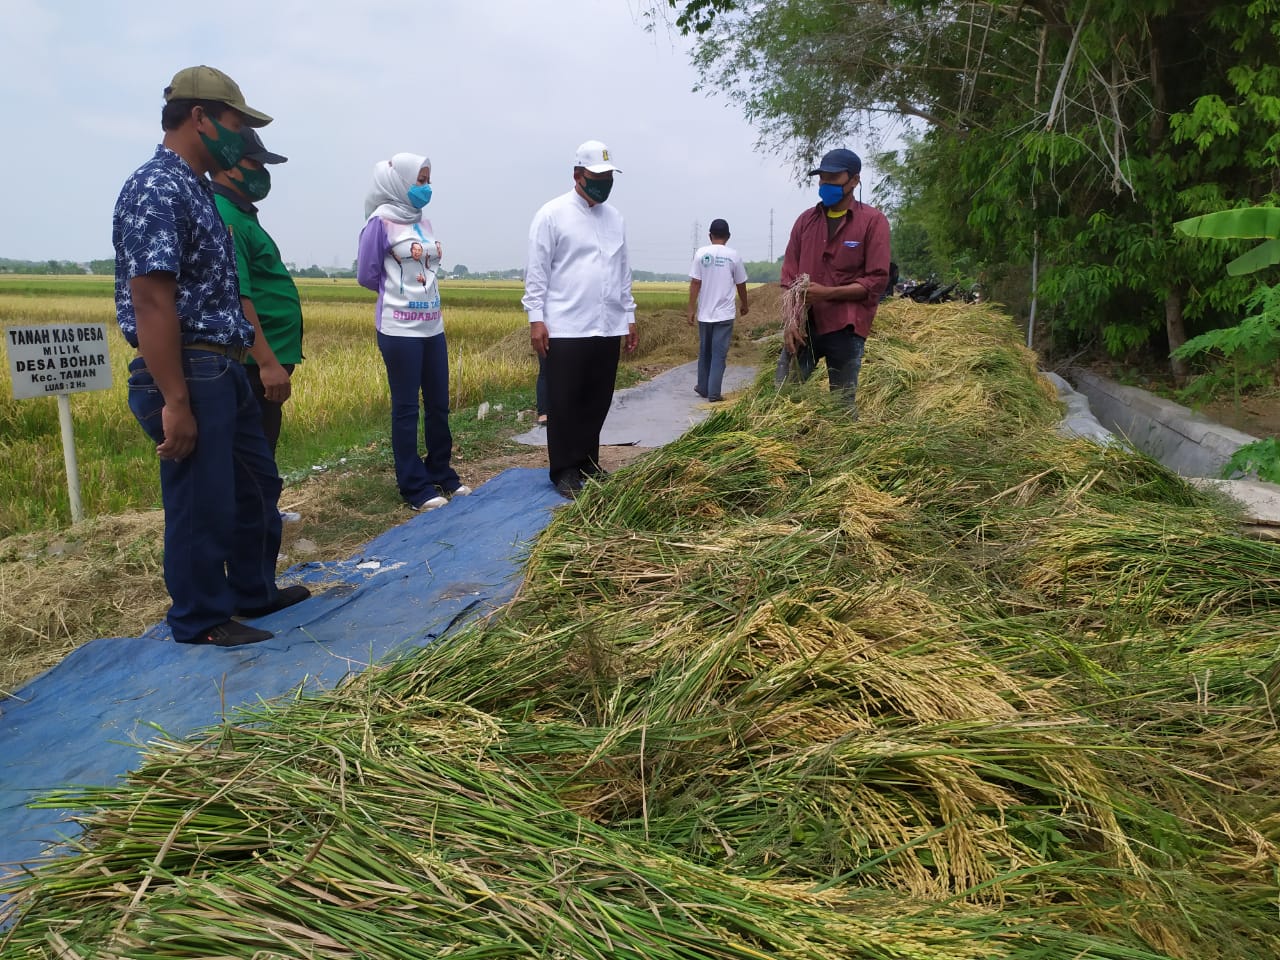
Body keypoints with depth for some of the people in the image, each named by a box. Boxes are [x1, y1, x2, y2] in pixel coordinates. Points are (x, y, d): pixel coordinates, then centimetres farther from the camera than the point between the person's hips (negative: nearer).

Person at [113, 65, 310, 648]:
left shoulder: (196, 190, 14)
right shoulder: (157, 191, -17)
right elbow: (150, 302, -23)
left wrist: (261, 359, 21)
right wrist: (175, 403, -24)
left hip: (223, 372, 10)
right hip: (187, 377, -10)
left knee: (256, 486, 19)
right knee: (201, 503, 3)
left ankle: (254, 592, 35)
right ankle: (200, 619, 20)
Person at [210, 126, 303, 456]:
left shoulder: (239, 215, 19)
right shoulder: (222, 217, -14)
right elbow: (235, 297, -24)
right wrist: (267, 362, -28)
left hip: (260, 363, 10)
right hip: (253, 366, -10)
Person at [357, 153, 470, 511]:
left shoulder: (423, 222, 12)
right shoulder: (381, 221, -7)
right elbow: (366, 275, -2)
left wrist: (418, 291, 7)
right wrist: (395, 292, 11)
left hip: (432, 327, 6)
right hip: (399, 330, -6)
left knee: (439, 404, 11)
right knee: (407, 407, 1)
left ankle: (442, 474, 24)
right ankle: (414, 486, 8)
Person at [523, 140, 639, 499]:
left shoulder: (615, 217, 14)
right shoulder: (552, 214, -3)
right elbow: (536, 271, -5)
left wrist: (629, 316, 16)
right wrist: (536, 318, -11)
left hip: (608, 329, 6)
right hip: (566, 329, -5)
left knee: (598, 402, 11)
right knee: (565, 403, 1)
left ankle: (588, 464, 24)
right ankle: (563, 471, 11)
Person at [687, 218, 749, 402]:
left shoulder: (701, 253, -2)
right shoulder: (733, 255, -1)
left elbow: (695, 283, -5)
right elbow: (741, 284, 7)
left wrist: (691, 309, 0)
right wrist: (745, 305, 23)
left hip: (705, 313, 1)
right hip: (725, 314, -1)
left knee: (704, 352, 15)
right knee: (719, 355, 1)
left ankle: (703, 388, 25)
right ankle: (714, 393, -2)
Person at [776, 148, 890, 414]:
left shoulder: (873, 221, -2)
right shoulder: (805, 220, 11)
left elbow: (876, 281, -7)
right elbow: (789, 277, 8)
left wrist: (827, 293, -17)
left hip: (845, 327, -3)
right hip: (804, 324, 4)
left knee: (842, 402, 3)